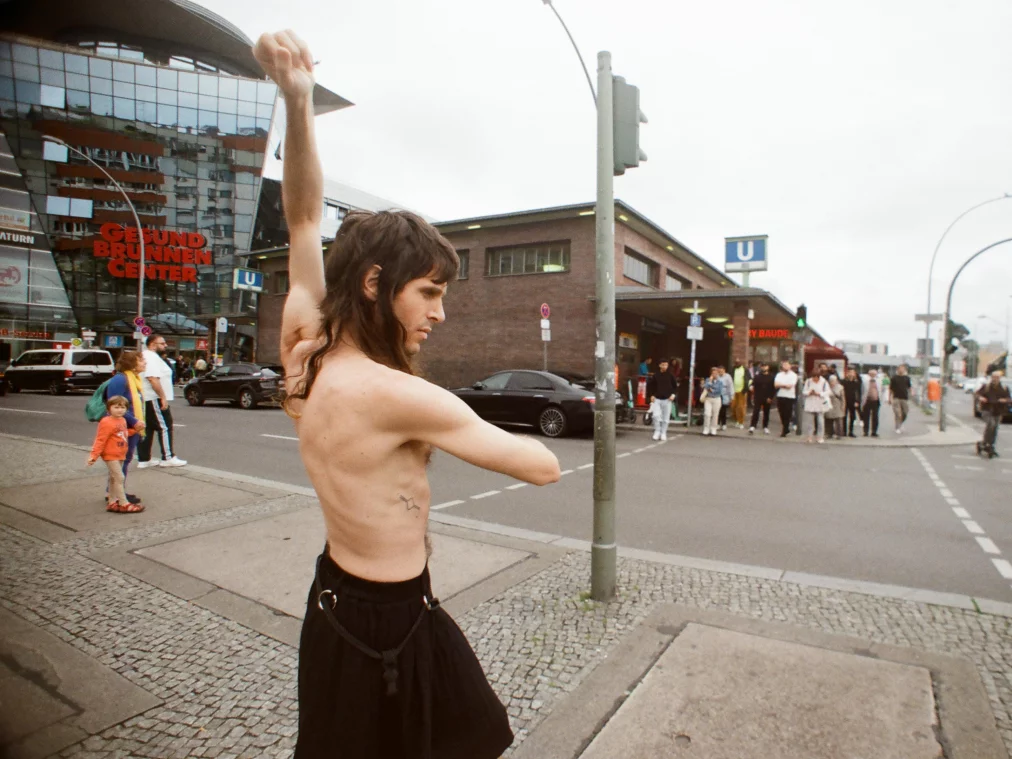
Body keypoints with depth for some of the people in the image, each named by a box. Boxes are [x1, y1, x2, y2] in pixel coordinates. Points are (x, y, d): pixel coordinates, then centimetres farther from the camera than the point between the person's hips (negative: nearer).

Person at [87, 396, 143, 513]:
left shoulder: (122, 421, 8)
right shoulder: (107, 423, -18)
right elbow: (100, 440, -19)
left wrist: (135, 429, 12)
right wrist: (94, 455, -19)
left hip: (120, 455, 9)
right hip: (110, 455, -9)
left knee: (113, 478, 16)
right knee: (119, 478, -9)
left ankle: (112, 502, 26)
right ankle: (124, 504, -6)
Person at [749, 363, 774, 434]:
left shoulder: (771, 377, 2)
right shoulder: (757, 377, 4)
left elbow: (774, 389, -1)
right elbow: (753, 386, 0)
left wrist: (770, 397, -9)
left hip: (767, 399, 1)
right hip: (758, 398, -1)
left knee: (766, 413, 10)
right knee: (755, 412, -8)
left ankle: (765, 428, 20)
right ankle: (752, 427, -9)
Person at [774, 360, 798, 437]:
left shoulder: (793, 375, 0)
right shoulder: (779, 374, 10)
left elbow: (790, 386, -13)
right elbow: (775, 385, -3)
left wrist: (781, 385, -3)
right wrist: (785, 385, -11)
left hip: (790, 397, -3)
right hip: (780, 396, 4)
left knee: (787, 414, -3)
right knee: (782, 413, 7)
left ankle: (784, 431, 2)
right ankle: (786, 429, 24)